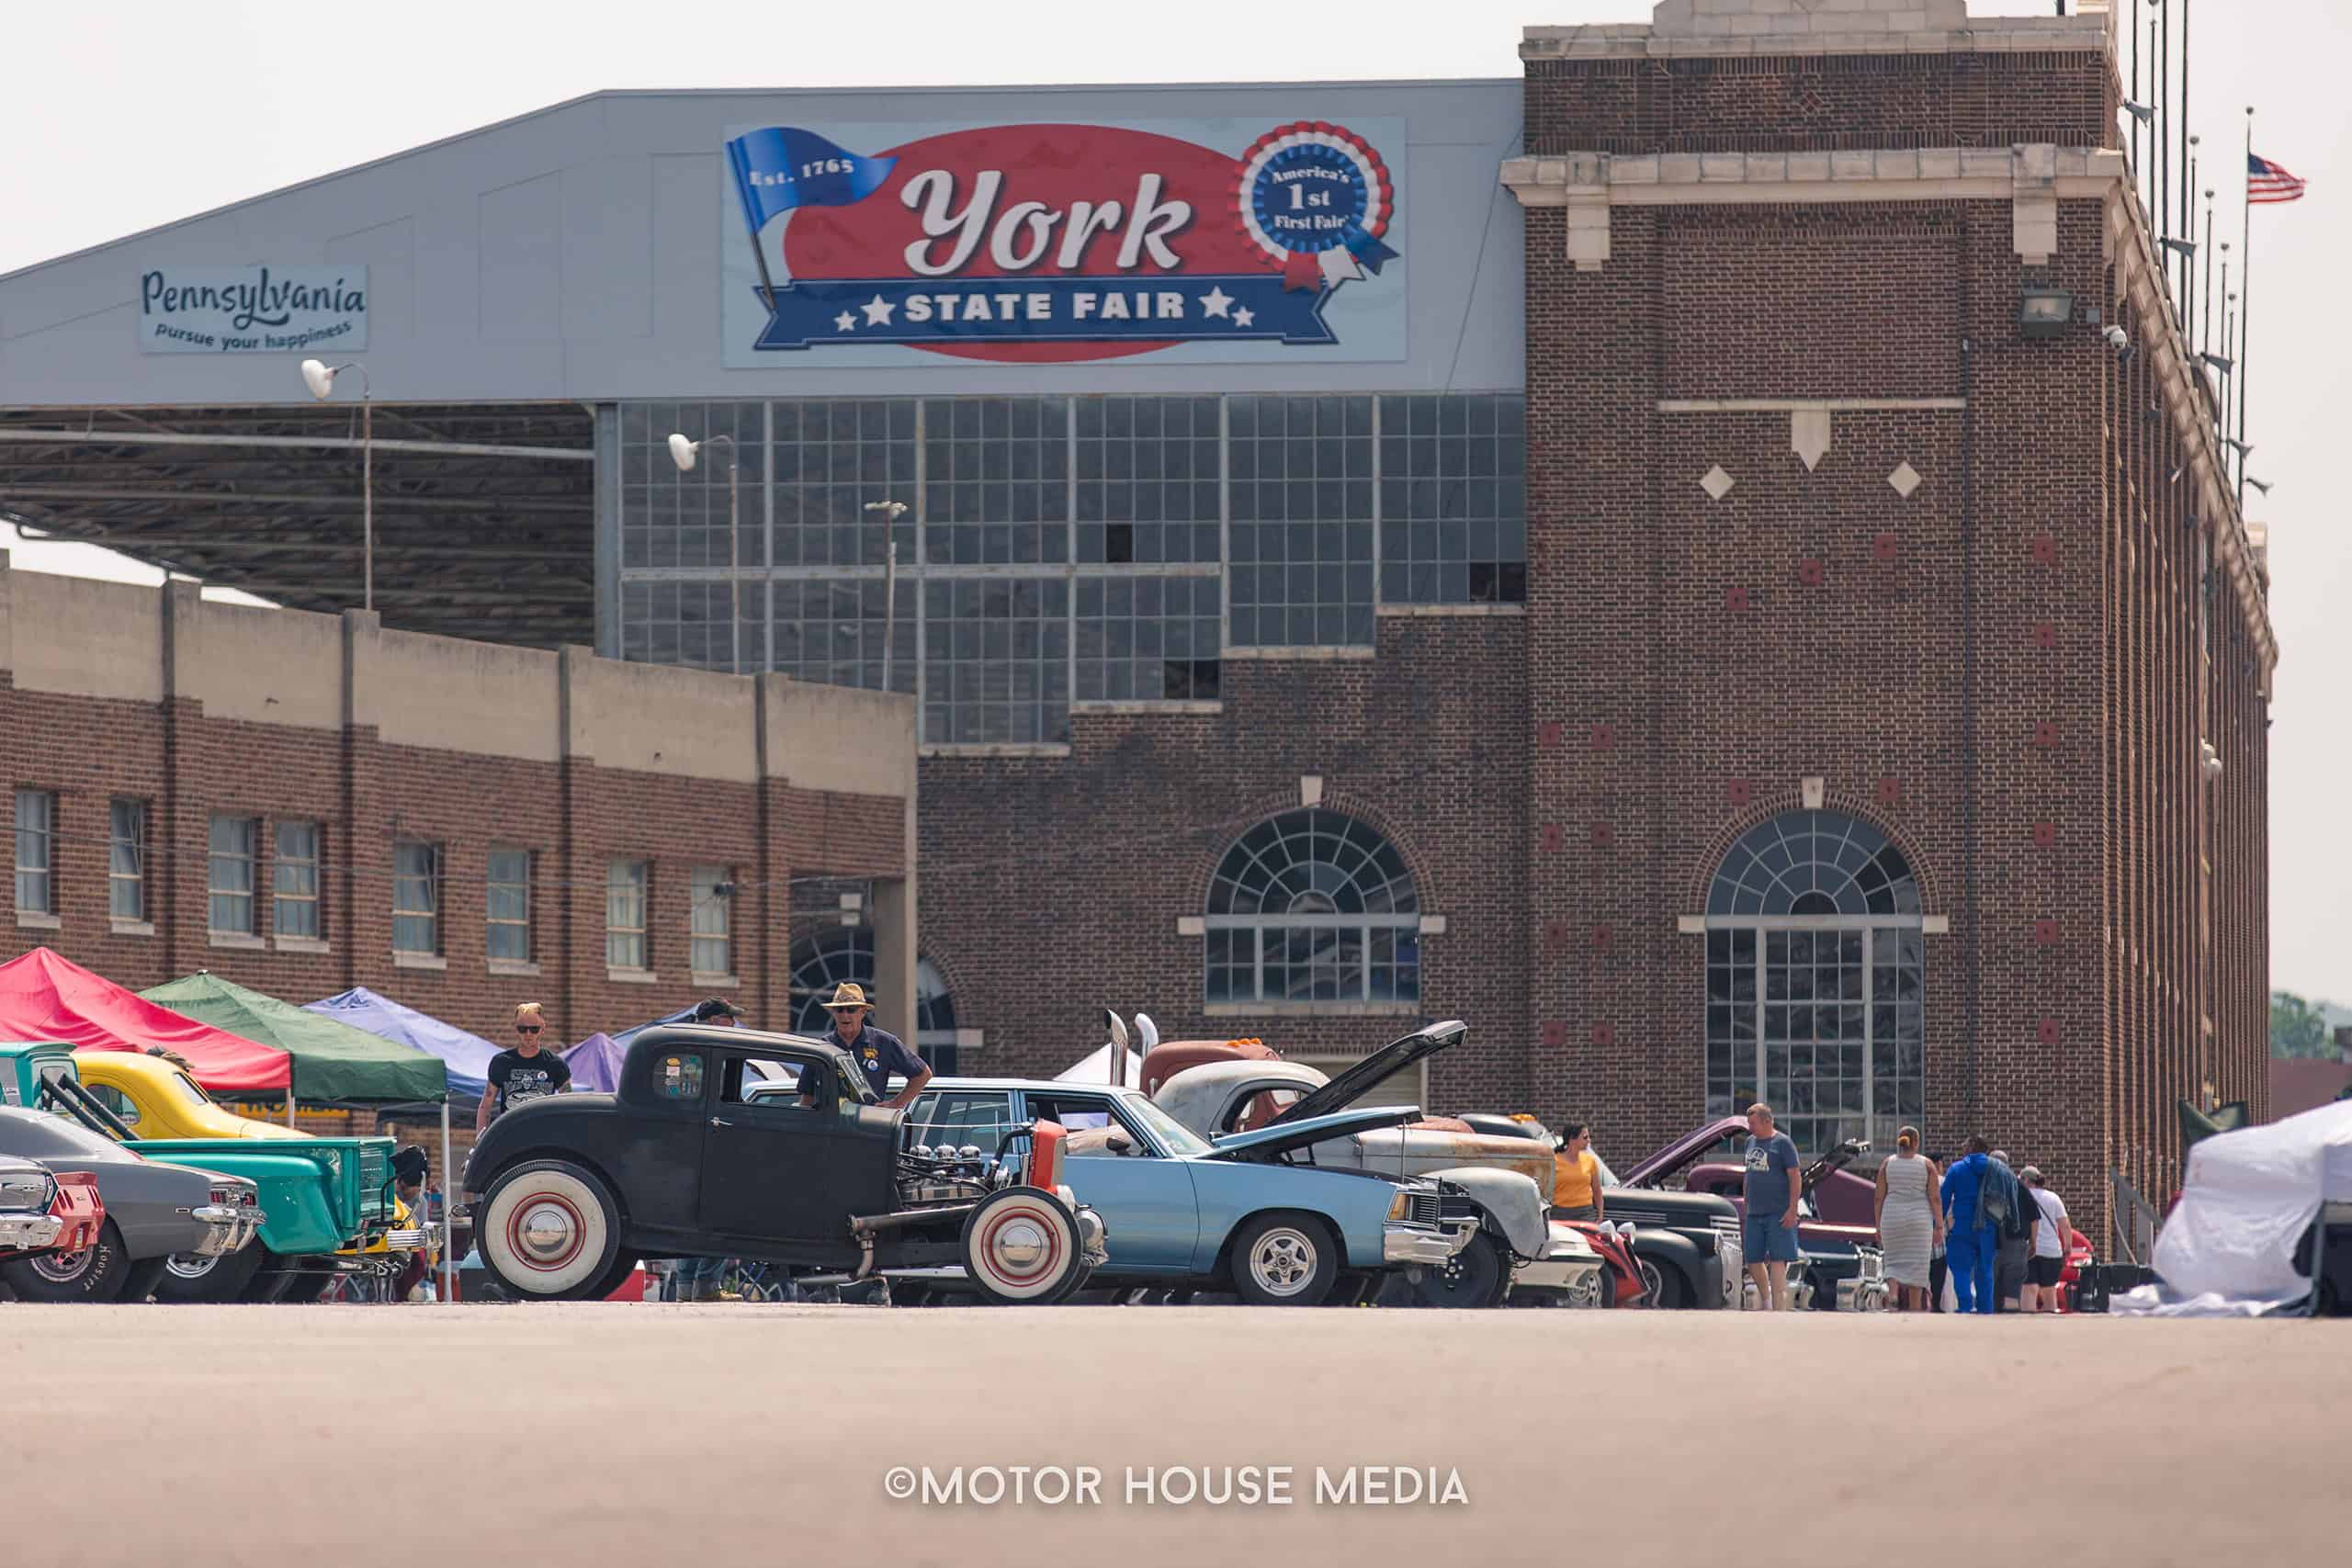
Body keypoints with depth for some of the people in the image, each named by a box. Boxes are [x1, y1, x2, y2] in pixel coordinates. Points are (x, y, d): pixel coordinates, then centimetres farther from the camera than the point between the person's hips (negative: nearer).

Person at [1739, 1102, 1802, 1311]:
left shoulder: (1783, 1143, -6)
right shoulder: (1751, 1142, 15)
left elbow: (1794, 1177, -10)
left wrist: (1792, 1210, -16)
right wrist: (1745, 1206, 19)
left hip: (1779, 1214, -7)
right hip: (1754, 1214, 7)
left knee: (1777, 1262, -9)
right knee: (1753, 1261, 7)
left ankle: (1779, 1309, -12)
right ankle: (1767, 1301, 27)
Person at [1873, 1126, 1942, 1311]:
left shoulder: (1887, 1165, 3)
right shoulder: (1927, 1165, -1)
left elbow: (1879, 1199, 2)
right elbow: (1935, 1198, -4)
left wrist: (1879, 1228, 8)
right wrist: (1939, 1227, 0)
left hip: (1892, 1219, 1)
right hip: (1919, 1219, -1)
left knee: (1894, 1263, 10)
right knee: (1916, 1265, 4)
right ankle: (1915, 1309, 3)